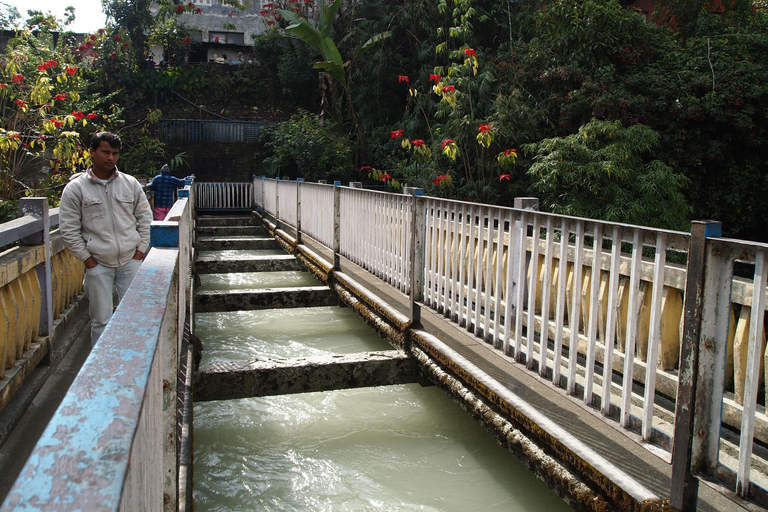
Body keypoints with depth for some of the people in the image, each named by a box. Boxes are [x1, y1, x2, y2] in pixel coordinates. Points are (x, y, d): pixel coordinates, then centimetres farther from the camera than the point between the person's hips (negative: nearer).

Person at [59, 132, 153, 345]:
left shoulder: (131, 183, 6)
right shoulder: (75, 188, -2)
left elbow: (145, 218, 10)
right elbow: (69, 229, -2)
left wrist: (140, 251, 3)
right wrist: (87, 260, -5)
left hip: (131, 261, 2)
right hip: (98, 264, -2)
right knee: (101, 321, 2)